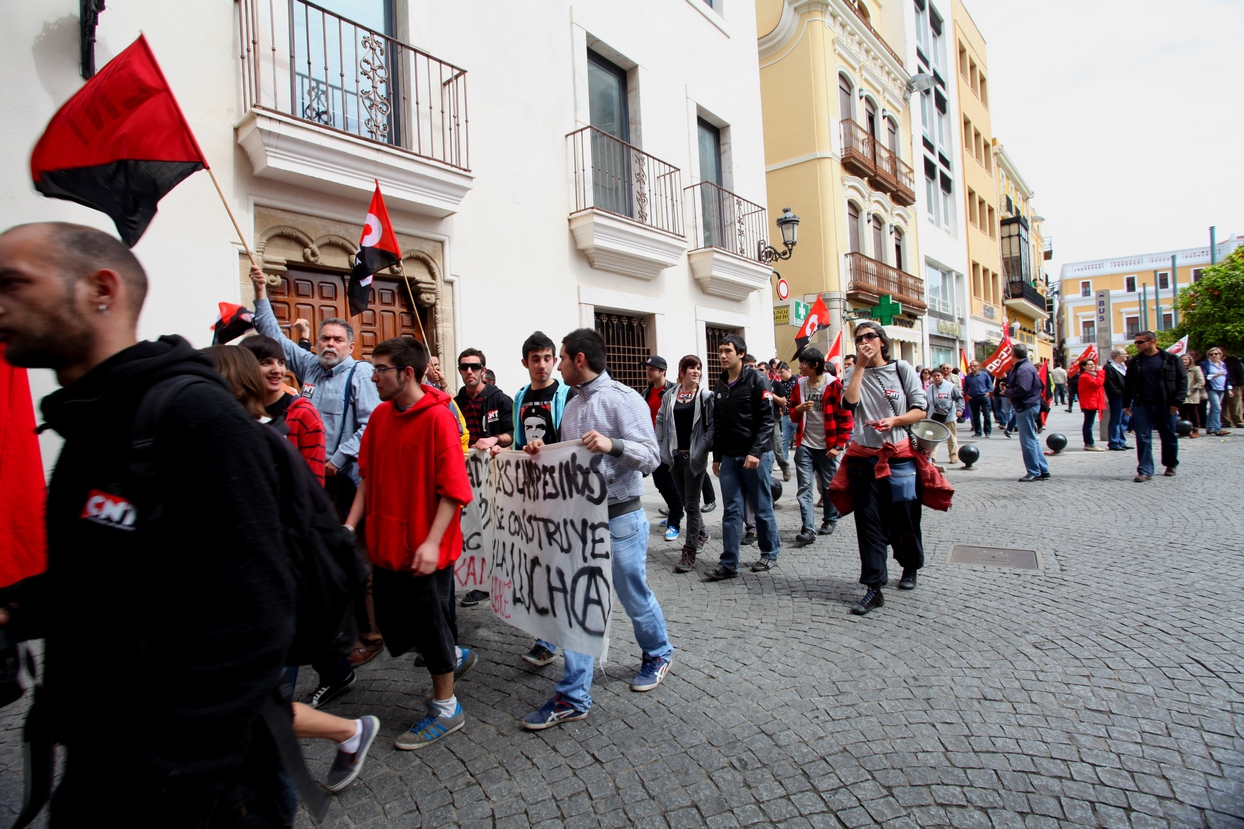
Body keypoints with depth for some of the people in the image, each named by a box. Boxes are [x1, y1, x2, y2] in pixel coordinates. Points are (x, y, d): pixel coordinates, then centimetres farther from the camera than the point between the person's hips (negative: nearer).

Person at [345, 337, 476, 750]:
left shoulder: (438, 418, -18)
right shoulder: (380, 415, 5)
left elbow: (453, 490, -19)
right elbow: (368, 477, 13)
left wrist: (432, 542, -23)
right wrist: (351, 524, 5)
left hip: (425, 552, -7)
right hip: (387, 545, 8)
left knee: (432, 628, 8)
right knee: (393, 623, 19)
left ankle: (445, 708, 29)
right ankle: (456, 655, 44)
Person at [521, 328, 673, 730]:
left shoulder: (623, 399, -13)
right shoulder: (573, 406, 11)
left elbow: (651, 457, -17)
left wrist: (613, 445, -33)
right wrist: (544, 452, 0)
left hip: (620, 518, -6)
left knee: (635, 596, 12)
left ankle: (658, 654, 41)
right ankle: (573, 697, 16)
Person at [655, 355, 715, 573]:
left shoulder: (705, 396, -2)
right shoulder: (669, 396, 7)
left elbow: (712, 425, -8)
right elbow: (661, 422, 8)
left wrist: (703, 449, -18)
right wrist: (661, 449, -1)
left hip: (694, 456, -4)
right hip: (676, 456, 4)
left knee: (692, 504, -3)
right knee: (685, 501, 15)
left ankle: (690, 552, 3)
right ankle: (701, 534, 38)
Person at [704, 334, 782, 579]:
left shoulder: (756, 380, -6)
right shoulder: (719, 386, 12)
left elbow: (767, 420, -11)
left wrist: (756, 452, -18)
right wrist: (717, 456, 12)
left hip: (757, 455, -5)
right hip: (729, 457, 5)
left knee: (763, 508, 7)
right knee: (732, 511, 4)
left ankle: (770, 553, 25)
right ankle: (729, 564, 8)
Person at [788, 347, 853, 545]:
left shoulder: (834, 385, -7)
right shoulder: (799, 385, 6)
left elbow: (846, 416, -6)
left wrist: (839, 445, -9)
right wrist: (798, 409, -9)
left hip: (828, 447, -3)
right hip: (805, 446, 3)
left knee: (829, 487, 9)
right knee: (804, 488, -5)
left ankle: (830, 520, 31)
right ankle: (808, 529, -5)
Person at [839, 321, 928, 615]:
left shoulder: (901, 369, 4)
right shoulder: (856, 374, 9)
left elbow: (920, 410, 1)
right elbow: (849, 403, -12)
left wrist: (895, 420, -17)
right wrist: (861, 365, -8)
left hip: (899, 456, -1)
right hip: (863, 458, 1)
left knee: (904, 518, 8)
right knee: (868, 522, -1)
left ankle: (910, 568, 36)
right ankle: (873, 588, 3)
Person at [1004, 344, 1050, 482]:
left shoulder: (1024, 369, -18)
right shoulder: (1020, 367, 15)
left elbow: (1022, 389, -28)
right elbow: (1014, 383, 18)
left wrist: (1007, 392, -13)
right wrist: (1009, 389, -1)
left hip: (1026, 407, -11)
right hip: (1027, 406, 11)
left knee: (1028, 440, -4)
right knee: (1032, 440, 15)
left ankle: (1034, 472, 2)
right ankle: (1043, 471, 20)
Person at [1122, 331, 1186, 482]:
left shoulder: (1171, 359, -1)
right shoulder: (1135, 362, 7)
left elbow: (1182, 380, -2)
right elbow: (1128, 384, 12)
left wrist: (1177, 402, -9)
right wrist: (1126, 404, 8)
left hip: (1165, 406, -1)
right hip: (1141, 406, 2)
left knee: (1169, 438, 11)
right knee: (1143, 439, -4)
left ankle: (1171, 465, 31)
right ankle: (1145, 471, -2)